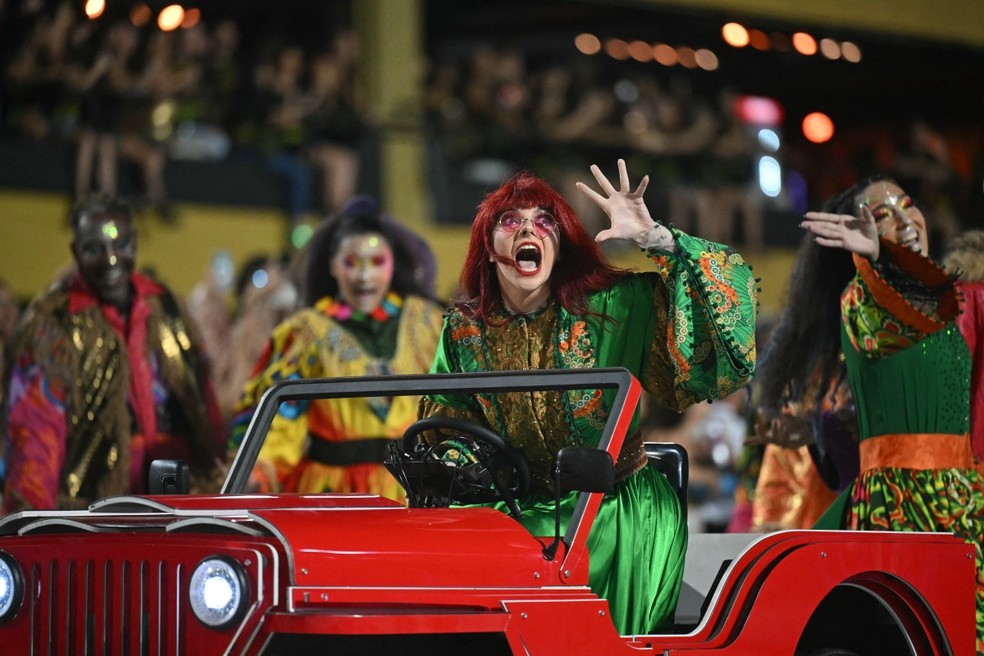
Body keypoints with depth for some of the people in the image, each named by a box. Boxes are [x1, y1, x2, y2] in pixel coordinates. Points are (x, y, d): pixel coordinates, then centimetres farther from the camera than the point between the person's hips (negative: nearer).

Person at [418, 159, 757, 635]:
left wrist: (655, 238, -21)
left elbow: (723, 292, -10)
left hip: (620, 519, -2)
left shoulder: (609, 307, -5)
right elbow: (444, 426, 14)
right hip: (522, 515, 2)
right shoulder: (465, 328, 3)